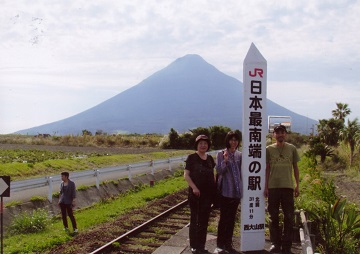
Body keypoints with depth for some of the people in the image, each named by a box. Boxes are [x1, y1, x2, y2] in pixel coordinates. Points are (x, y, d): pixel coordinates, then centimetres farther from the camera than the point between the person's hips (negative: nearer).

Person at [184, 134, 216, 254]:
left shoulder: (210, 158, 10)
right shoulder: (192, 157, -4)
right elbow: (186, 174, -8)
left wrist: (215, 188, 9)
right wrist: (194, 187, -18)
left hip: (208, 193, 5)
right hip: (196, 193, -5)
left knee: (204, 220, 10)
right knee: (195, 219, 4)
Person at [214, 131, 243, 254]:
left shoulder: (239, 155, 8)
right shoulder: (221, 154, -4)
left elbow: (241, 172, 14)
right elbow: (218, 171, -8)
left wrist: (242, 187, 9)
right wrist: (225, 161, -23)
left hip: (237, 191, 4)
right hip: (225, 191, -4)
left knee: (232, 218, 10)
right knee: (223, 218, -3)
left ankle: (228, 244, 19)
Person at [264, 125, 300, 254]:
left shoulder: (292, 149, 5)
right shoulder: (269, 149, 3)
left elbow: (295, 168, 10)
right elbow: (267, 169, 5)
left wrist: (297, 185, 5)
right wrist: (266, 187, 1)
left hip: (288, 187, 0)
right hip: (273, 187, 0)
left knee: (289, 217, 2)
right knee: (273, 217, 6)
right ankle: (275, 243, 16)